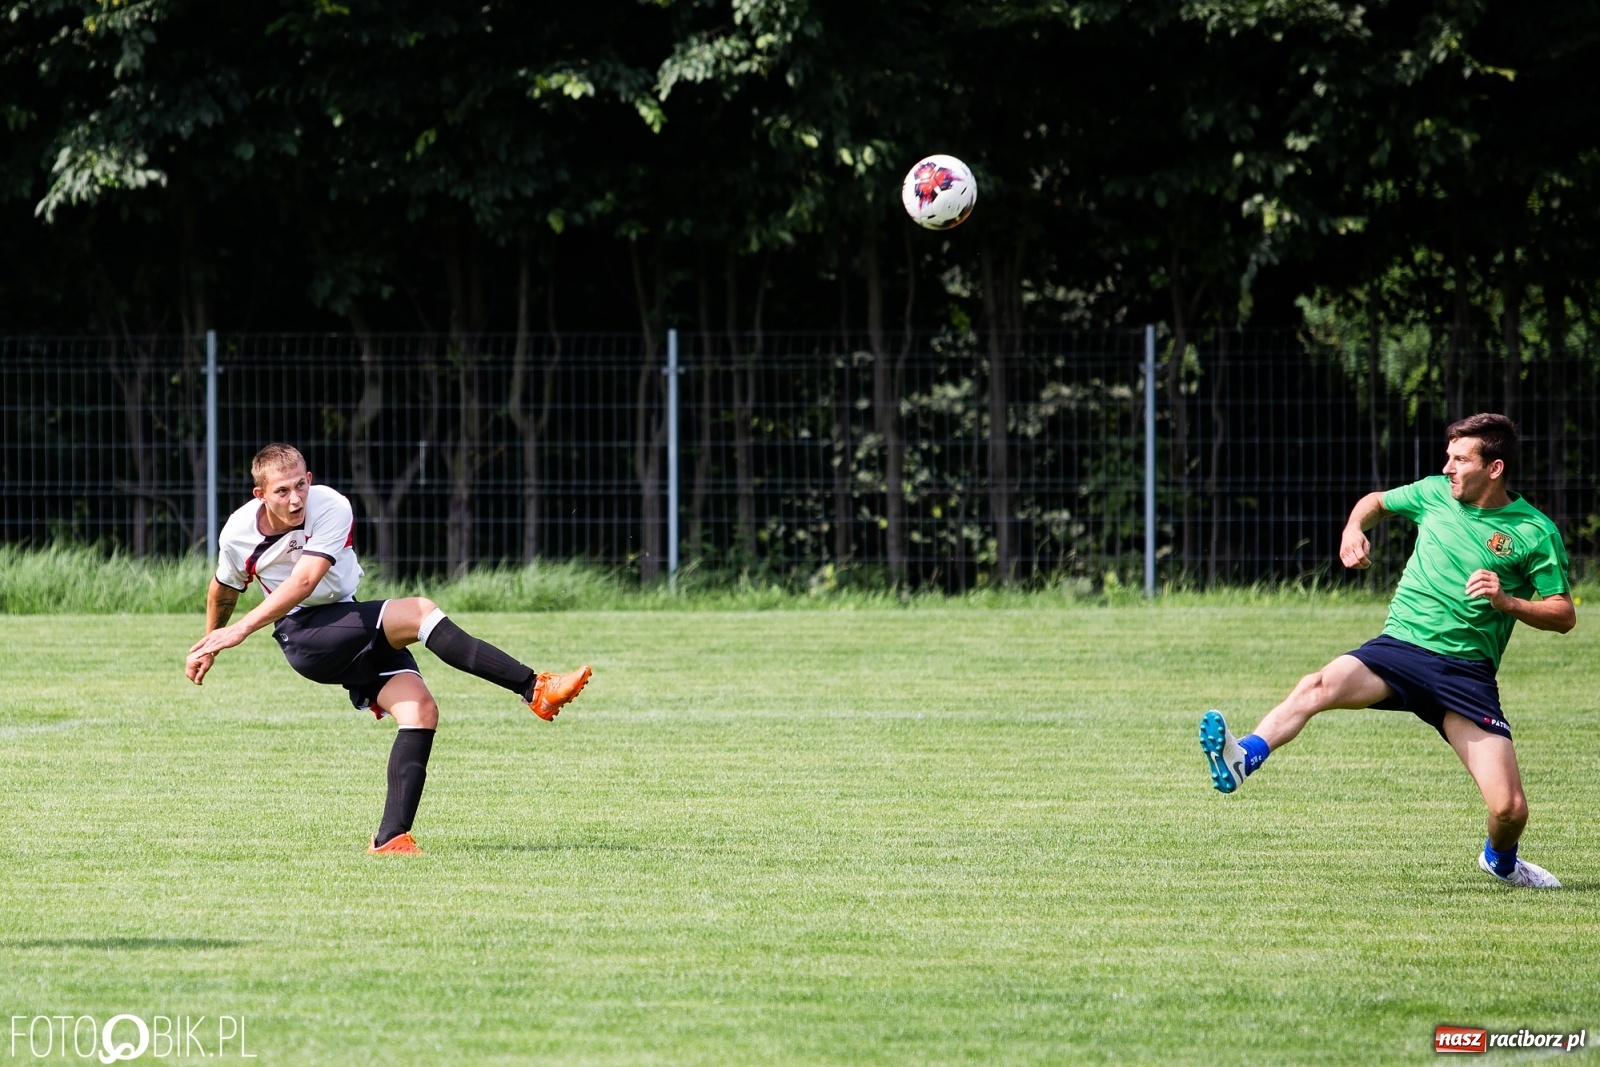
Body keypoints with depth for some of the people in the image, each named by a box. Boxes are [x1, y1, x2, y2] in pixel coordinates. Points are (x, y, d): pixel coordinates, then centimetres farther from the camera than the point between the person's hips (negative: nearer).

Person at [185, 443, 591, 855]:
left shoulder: (331, 508, -15)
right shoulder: (237, 534, -7)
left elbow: (303, 581, -26)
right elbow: (224, 590, 16)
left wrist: (243, 628, -29)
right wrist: (213, 642, 30)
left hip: (357, 628, 3)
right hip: (305, 636, -3)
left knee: (419, 710, -18)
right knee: (420, 612, -24)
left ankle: (391, 837, -15)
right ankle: (534, 689, -27)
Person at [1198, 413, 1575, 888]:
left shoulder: (1536, 532, 0)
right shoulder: (1435, 493, 9)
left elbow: (1564, 615, 3)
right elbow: (1376, 501, 28)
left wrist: (1508, 602, -14)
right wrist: (1354, 528, 6)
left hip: (1467, 671, -1)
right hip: (1399, 647, 2)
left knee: (1510, 809, -8)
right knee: (1317, 686, -32)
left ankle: (1500, 859, 28)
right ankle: (1243, 759, -53)